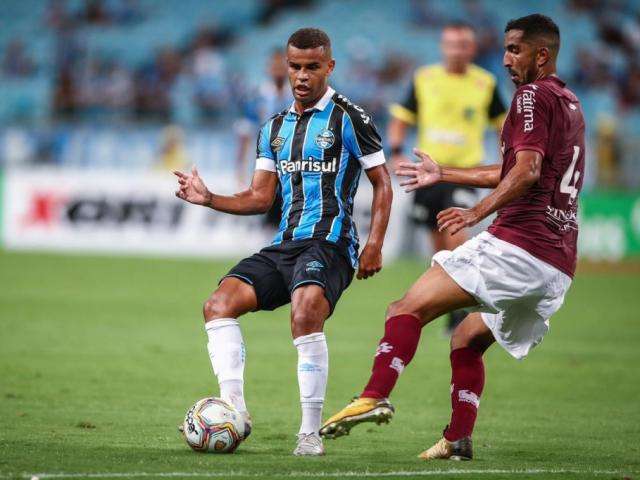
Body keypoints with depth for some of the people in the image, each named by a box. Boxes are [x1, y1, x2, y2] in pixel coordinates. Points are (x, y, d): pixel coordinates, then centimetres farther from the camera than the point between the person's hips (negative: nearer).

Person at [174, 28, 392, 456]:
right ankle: (234, 408, -18)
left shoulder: (349, 119, 0)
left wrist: (375, 244, -9)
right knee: (219, 303, -13)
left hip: (330, 244, -7)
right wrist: (208, 198, 3)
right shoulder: (274, 129, 18)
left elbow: (382, 184, 1)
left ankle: (311, 433, -23)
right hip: (285, 245, 7)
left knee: (306, 314, -31)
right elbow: (261, 197, 18)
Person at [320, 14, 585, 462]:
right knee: (467, 339, 21)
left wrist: (478, 212, -25)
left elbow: (526, 173, -19)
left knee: (409, 308, -13)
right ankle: (459, 439, 10)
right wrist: (443, 174, 39)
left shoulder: (534, 96, -3)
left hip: (516, 245, -9)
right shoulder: (571, 104, 26)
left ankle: (375, 397, -30)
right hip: (559, 268, 9)